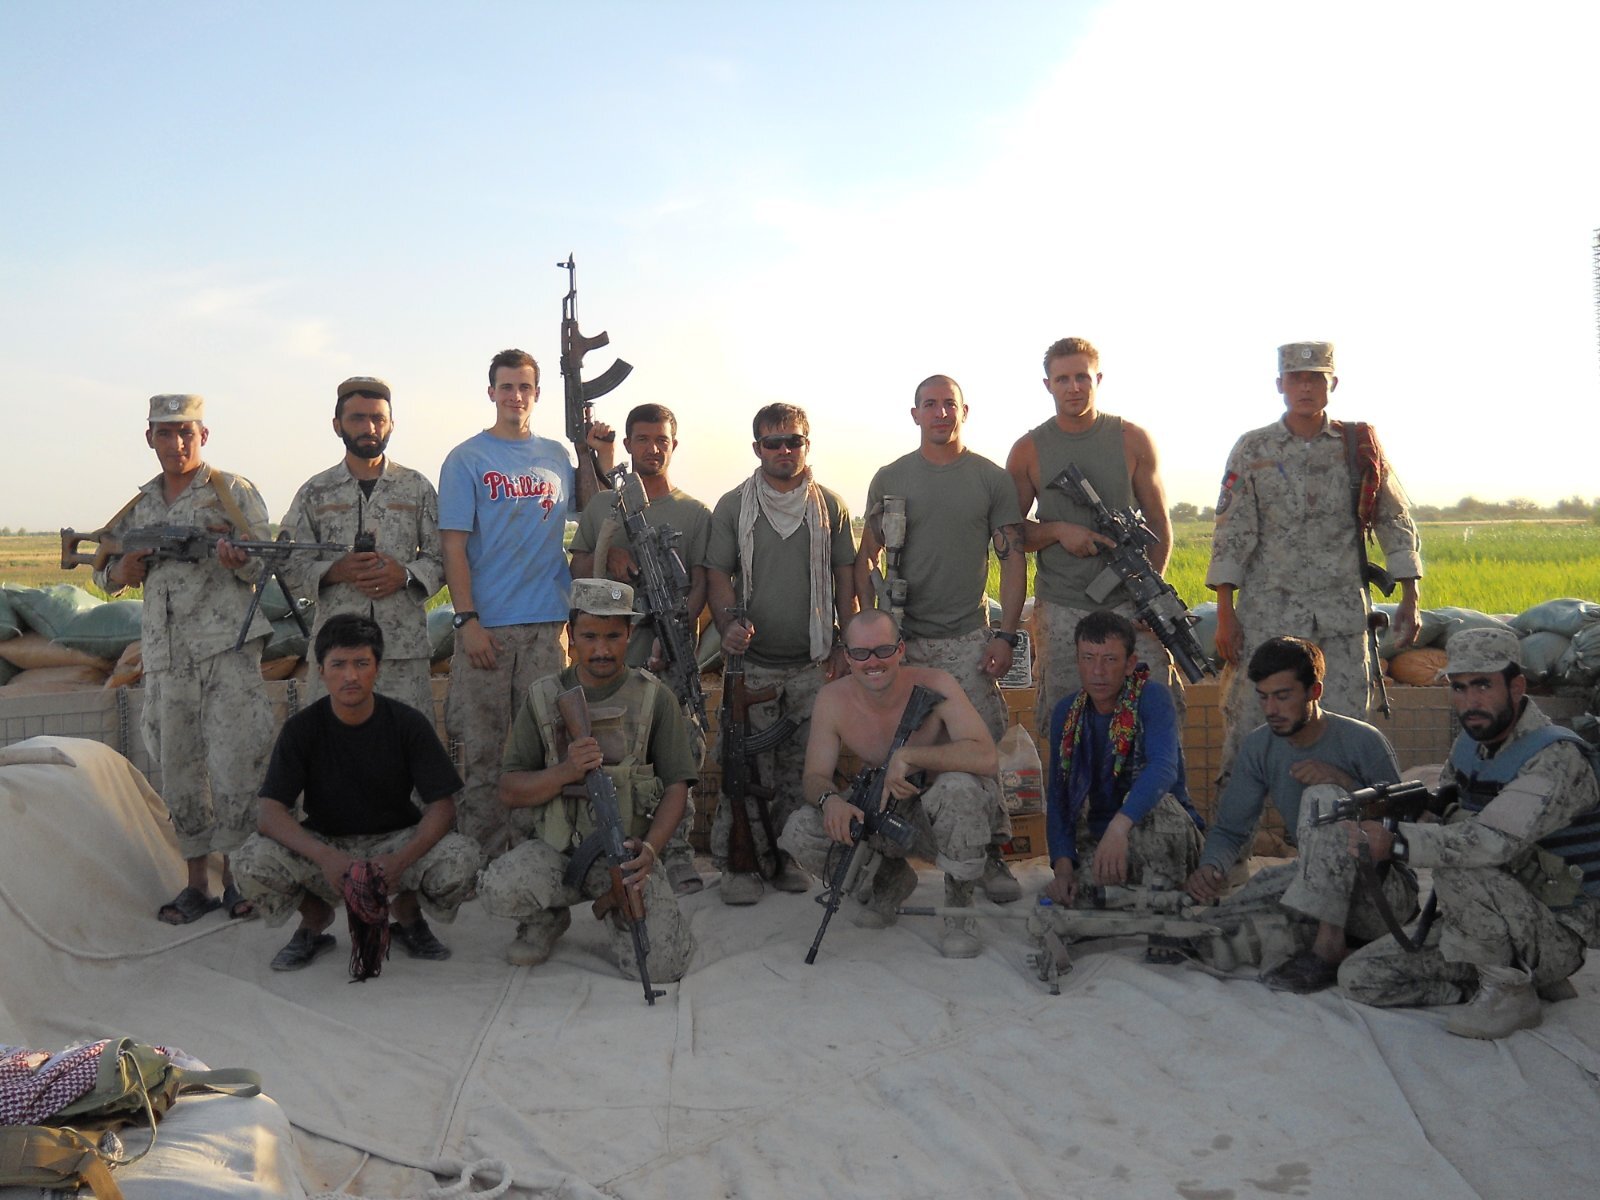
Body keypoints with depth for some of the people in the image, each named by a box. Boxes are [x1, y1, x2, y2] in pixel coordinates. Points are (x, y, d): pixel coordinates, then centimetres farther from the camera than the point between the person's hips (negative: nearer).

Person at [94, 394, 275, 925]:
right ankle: (197, 884, 17)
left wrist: (235, 558, -26)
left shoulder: (232, 491, 4)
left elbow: (261, 566, -3)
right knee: (180, 773, 8)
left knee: (234, 767, -8)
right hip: (165, 656, 5)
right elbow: (103, 570, 24)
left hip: (226, 647, -5)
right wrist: (119, 572, 0)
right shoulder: (140, 507, 17)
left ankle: (238, 876, 3)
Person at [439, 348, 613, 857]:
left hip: (548, 623, 4)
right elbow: (453, 545, -4)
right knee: (483, 748, -1)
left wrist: (603, 457, 8)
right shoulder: (467, 459, 1)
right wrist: (467, 620, -12)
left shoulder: (557, 455, 14)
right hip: (487, 626, -3)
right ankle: (483, 861, 8)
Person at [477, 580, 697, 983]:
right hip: (555, 848, 1)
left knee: (661, 964, -22)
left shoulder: (655, 698, 4)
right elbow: (509, 791, 3)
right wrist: (566, 772, -17)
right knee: (497, 888, -31)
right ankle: (548, 919, 6)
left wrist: (650, 848, -18)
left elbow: (676, 787, 1)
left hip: (624, 853, -1)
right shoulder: (544, 697, 6)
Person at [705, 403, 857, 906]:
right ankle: (738, 863, 7)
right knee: (748, 765, -2)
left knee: (802, 767, 6)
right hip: (753, 660, -1)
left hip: (813, 662, 2)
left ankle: (789, 855, 19)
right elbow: (717, 574, 2)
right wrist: (729, 623, -17)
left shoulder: (830, 505, 7)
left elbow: (846, 575, 10)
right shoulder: (733, 506, 3)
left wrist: (846, 645, 4)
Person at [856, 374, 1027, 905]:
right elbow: (866, 558, 8)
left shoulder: (992, 478, 5)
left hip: (969, 638, -1)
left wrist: (1006, 635, -5)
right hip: (903, 638, 1)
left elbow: (1013, 558, 4)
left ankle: (990, 854, 8)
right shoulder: (890, 478, 7)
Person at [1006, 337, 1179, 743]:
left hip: (1130, 603, 0)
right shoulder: (1028, 450, 5)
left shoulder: (1133, 440, 5)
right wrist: (1057, 530, -11)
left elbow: (1159, 525, 7)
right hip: (1060, 609, 0)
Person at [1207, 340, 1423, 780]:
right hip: (1267, 615, -1)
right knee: (1248, 727, -1)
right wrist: (1225, 613, -6)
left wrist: (1409, 599, 4)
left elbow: (1395, 523, 10)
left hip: (1342, 615, 2)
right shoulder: (1252, 450, 3)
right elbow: (1231, 534, -1)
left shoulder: (1360, 447, 6)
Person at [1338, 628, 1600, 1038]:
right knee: (1360, 977, -2)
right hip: (1493, 923, 8)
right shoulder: (1469, 745, 6)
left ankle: (1511, 992, -13)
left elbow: (1494, 841, -35)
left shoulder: (1557, 757, -21)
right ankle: (1516, 975, 6)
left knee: (1460, 870, -35)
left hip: (1555, 935, -8)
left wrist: (1396, 844, -45)